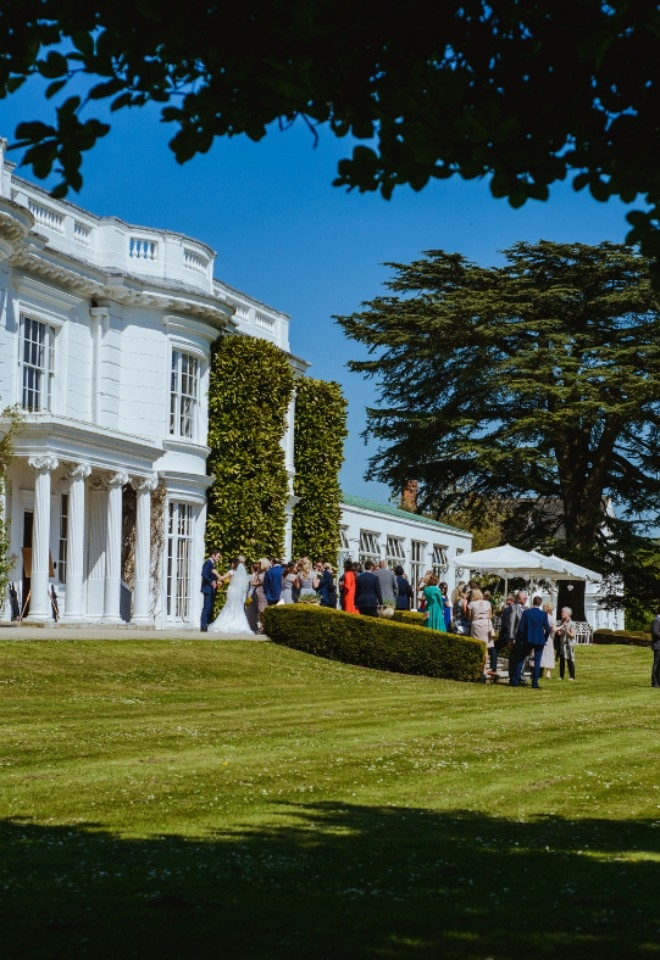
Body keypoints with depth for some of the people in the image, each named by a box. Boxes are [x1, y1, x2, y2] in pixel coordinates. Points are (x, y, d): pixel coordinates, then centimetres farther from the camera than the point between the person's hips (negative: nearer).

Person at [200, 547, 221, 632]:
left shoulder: (212, 564, 17)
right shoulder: (208, 563, -11)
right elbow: (204, 574, -23)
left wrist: (216, 582, 6)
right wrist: (211, 582, -26)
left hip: (212, 590, 10)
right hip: (207, 589, -10)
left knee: (210, 608, 10)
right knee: (206, 608, -9)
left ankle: (208, 626, 14)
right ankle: (203, 627, -9)